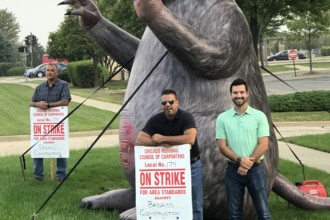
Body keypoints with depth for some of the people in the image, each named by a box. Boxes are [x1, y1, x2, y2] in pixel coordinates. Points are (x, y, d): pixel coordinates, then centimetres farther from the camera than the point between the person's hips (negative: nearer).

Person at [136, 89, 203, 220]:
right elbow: (139, 140, -12)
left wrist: (163, 138, -25)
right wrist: (160, 143, -27)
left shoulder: (186, 117, -14)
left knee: (195, 205, 5)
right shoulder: (155, 120, -5)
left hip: (191, 166, -3)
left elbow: (190, 139, -31)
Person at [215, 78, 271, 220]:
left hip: (255, 169, -1)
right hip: (233, 169, 1)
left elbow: (263, 145, -6)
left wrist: (248, 163, -14)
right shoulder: (223, 118, 3)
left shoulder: (259, 116, 0)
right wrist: (240, 160, -16)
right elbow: (222, 146, -2)